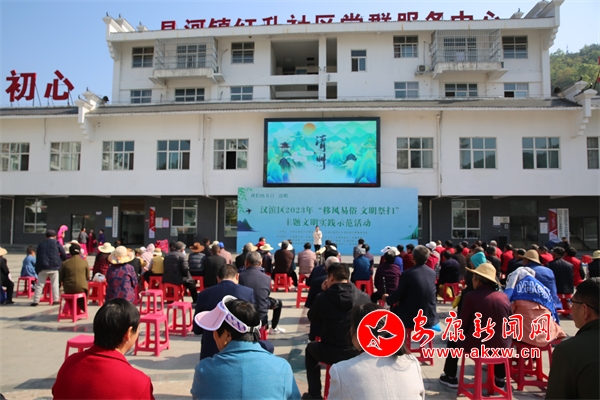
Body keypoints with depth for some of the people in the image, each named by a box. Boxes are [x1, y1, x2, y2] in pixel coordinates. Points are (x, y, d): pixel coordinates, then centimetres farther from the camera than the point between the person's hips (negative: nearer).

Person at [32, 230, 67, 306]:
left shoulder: (41, 244, 15)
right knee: (55, 284, 4)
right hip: (54, 267, -2)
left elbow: (37, 257, 15)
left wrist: (37, 270, 18)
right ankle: (56, 300, 3)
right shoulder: (56, 243, 4)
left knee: (39, 284, 7)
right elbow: (64, 255, 2)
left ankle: (36, 301, 4)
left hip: (43, 267, 2)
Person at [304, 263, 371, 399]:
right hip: (358, 353, 2)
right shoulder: (364, 298, -8)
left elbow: (312, 319, 6)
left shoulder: (323, 298, -13)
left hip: (330, 354, -2)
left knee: (311, 347, 30)